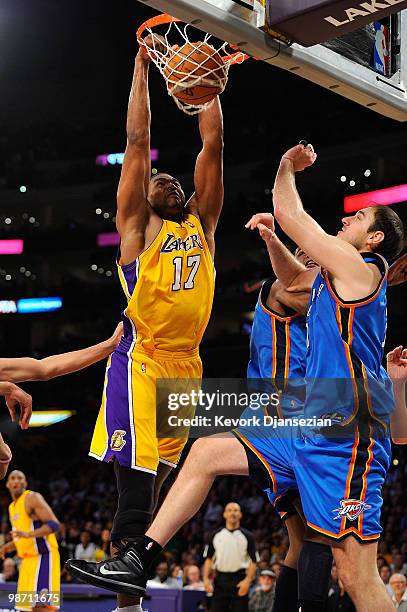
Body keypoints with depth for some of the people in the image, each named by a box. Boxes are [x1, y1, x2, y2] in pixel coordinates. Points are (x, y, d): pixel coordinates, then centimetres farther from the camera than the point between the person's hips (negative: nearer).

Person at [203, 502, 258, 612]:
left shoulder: (247, 536, 2)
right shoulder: (216, 535, 9)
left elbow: (253, 561, -1)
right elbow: (208, 558, 11)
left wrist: (247, 580, -14)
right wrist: (206, 579, 0)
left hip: (239, 581, -2)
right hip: (220, 579, 2)